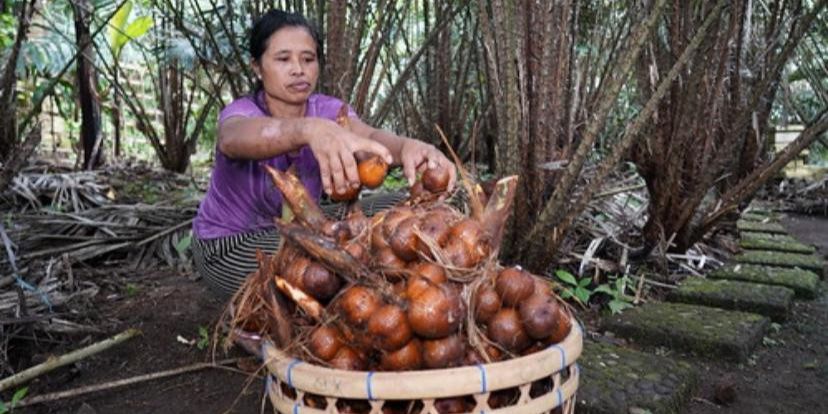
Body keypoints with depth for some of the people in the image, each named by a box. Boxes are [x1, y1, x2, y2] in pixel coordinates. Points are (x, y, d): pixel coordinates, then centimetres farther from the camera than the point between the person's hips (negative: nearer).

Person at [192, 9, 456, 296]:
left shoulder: (327, 110, -13)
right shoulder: (240, 112, -23)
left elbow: (369, 136, -35)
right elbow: (237, 137, -49)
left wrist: (408, 146, -60)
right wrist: (310, 129, -71)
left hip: (290, 232, 5)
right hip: (228, 245, -5)